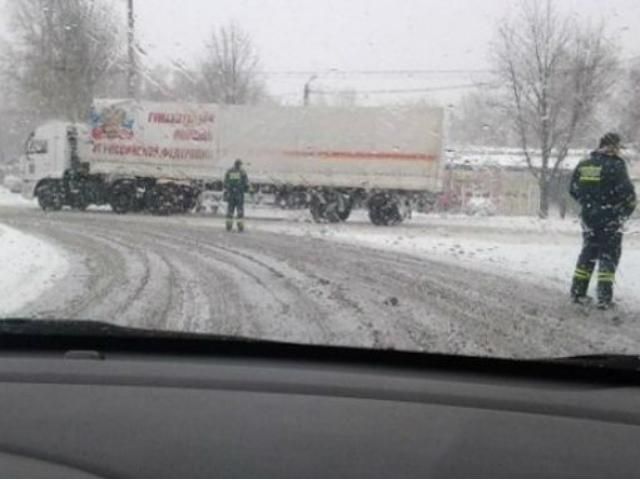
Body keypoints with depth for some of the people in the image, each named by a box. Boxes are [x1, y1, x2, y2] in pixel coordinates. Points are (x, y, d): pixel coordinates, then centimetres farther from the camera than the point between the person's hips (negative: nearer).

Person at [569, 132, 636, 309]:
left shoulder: (583, 165, 5)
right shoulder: (616, 166, -14)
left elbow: (573, 190, 10)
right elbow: (627, 192, -17)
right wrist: (628, 210, 1)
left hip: (588, 217, 5)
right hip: (610, 220, -5)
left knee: (588, 254, 17)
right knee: (609, 256, 3)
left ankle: (577, 292, 18)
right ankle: (604, 297, -1)